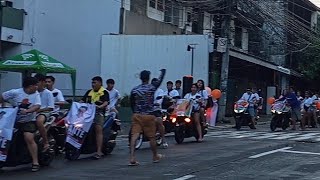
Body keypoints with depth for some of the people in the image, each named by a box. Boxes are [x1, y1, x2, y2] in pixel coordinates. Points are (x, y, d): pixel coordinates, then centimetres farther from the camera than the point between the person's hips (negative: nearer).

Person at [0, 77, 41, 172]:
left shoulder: (36, 94, 0)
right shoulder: (15, 92, -4)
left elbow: (37, 106, -15)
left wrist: (27, 111, -30)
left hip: (28, 121, -1)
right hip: (13, 120, 2)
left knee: (29, 139, -18)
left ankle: (35, 162, -14)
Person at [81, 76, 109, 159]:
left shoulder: (104, 92, 5)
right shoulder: (89, 92, 24)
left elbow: (106, 102, -9)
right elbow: (82, 100, 21)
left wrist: (100, 106, -28)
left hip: (99, 113, -6)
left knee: (98, 130, -15)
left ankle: (99, 151, -18)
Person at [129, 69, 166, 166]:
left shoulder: (134, 90, 3)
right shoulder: (152, 87, -5)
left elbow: (131, 103, 9)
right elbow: (160, 80, 13)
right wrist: (163, 71, 32)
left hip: (137, 115, 2)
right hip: (149, 116, -2)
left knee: (134, 135, -6)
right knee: (152, 137, 12)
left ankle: (132, 158, -16)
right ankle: (155, 156, 29)